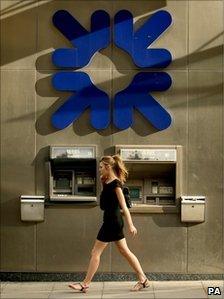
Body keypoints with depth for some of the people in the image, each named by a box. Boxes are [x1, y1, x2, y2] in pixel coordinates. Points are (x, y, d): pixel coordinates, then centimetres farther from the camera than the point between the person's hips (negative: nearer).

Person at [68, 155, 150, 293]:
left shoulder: (115, 183, -15)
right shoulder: (107, 182, 10)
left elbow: (124, 206, -18)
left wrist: (130, 225, -21)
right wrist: (103, 181, 9)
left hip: (112, 222, -10)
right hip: (114, 221, 10)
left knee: (96, 252, -2)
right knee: (125, 251, 12)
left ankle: (85, 284, 6)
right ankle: (143, 279, 16)